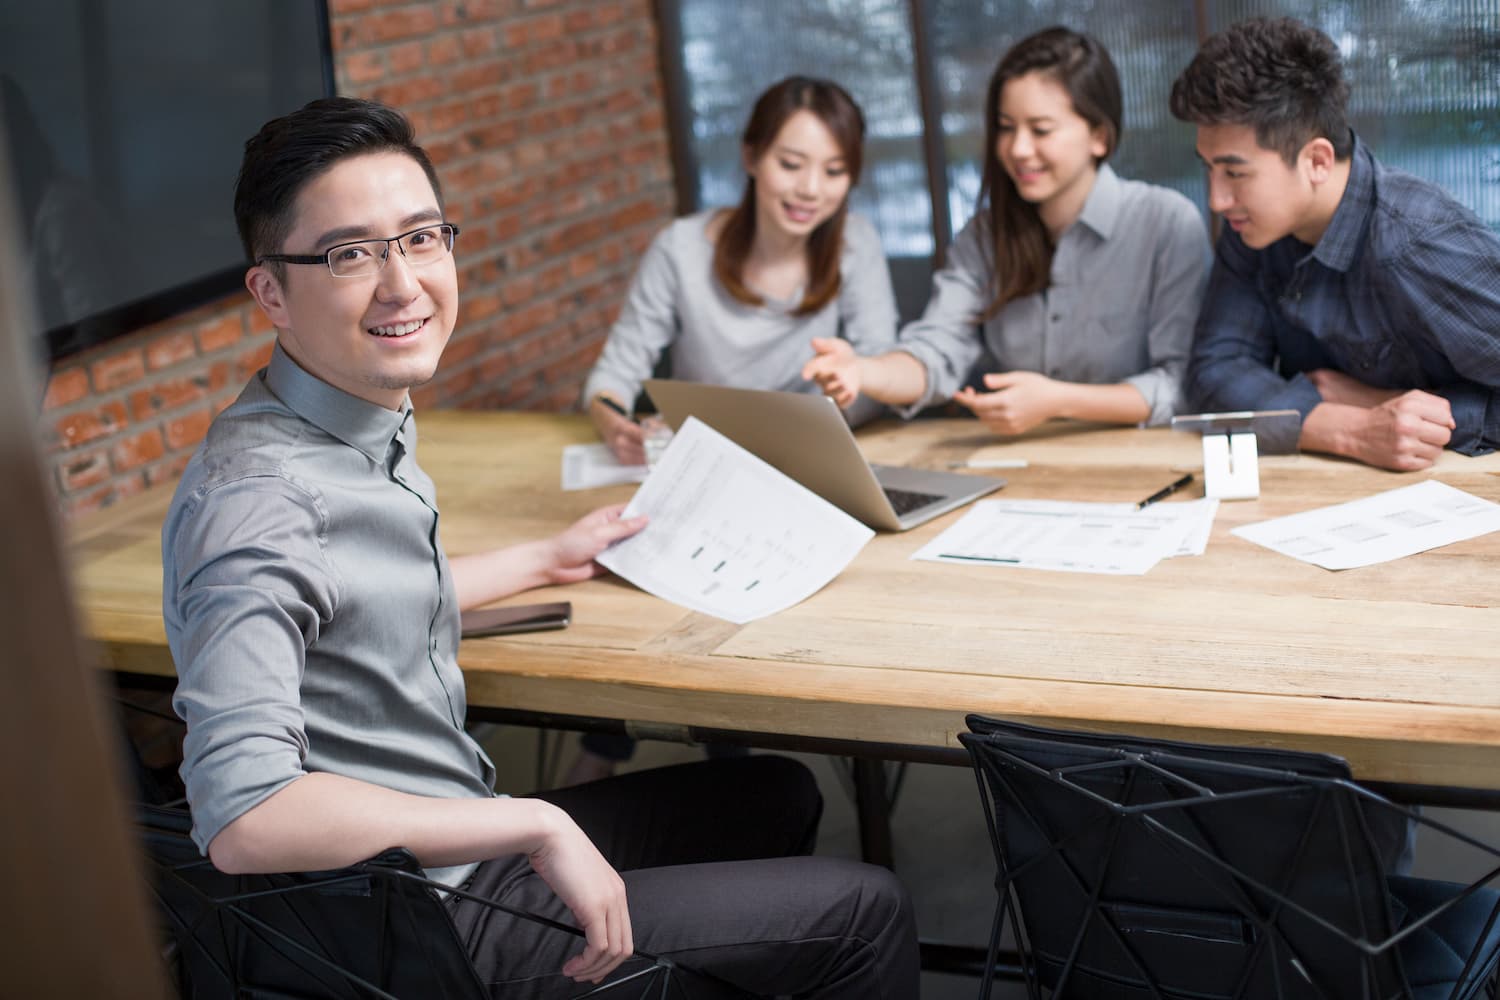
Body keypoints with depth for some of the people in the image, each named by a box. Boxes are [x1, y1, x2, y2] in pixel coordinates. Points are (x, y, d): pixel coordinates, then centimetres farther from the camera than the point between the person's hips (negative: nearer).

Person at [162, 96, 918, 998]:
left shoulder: (376, 423, 3)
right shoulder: (258, 497, -28)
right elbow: (242, 820, -36)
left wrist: (544, 561, 26)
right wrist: (536, 826, -31)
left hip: (463, 845, 9)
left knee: (777, 795, 25)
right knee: (864, 915, -2)